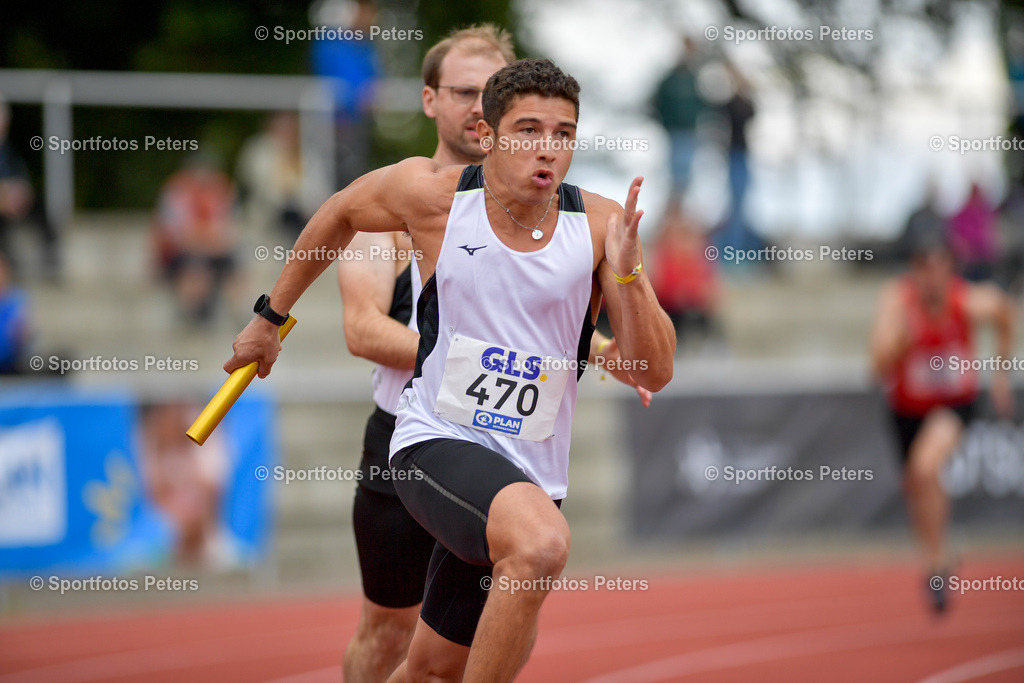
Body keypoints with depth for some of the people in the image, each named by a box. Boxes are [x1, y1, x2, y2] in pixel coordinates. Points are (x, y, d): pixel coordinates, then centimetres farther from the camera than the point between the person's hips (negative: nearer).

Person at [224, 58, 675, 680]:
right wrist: (271, 317, 23)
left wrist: (626, 273, -23)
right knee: (543, 543, -35)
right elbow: (341, 213, 15)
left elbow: (655, 373, -7)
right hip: (438, 442, -3)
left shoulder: (599, 225, -5)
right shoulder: (433, 194, -7)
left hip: (533, 473, 4)